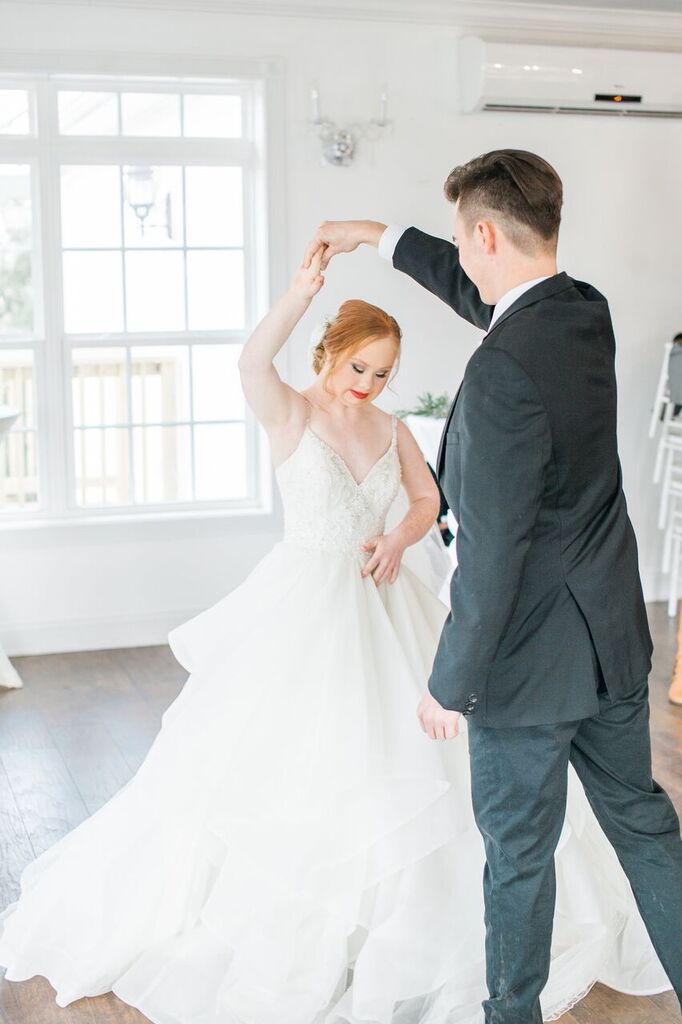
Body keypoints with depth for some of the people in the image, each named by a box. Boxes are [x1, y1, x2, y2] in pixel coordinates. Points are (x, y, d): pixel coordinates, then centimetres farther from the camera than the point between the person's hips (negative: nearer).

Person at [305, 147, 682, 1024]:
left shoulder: (503, 371, -27)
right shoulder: (586, 312, -2)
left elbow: (491, 556, -24)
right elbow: (479, 292, 20)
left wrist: (451, 685, -12)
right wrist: (374, 235, 29)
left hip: (532, 657, -8)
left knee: (519, 853, 13)